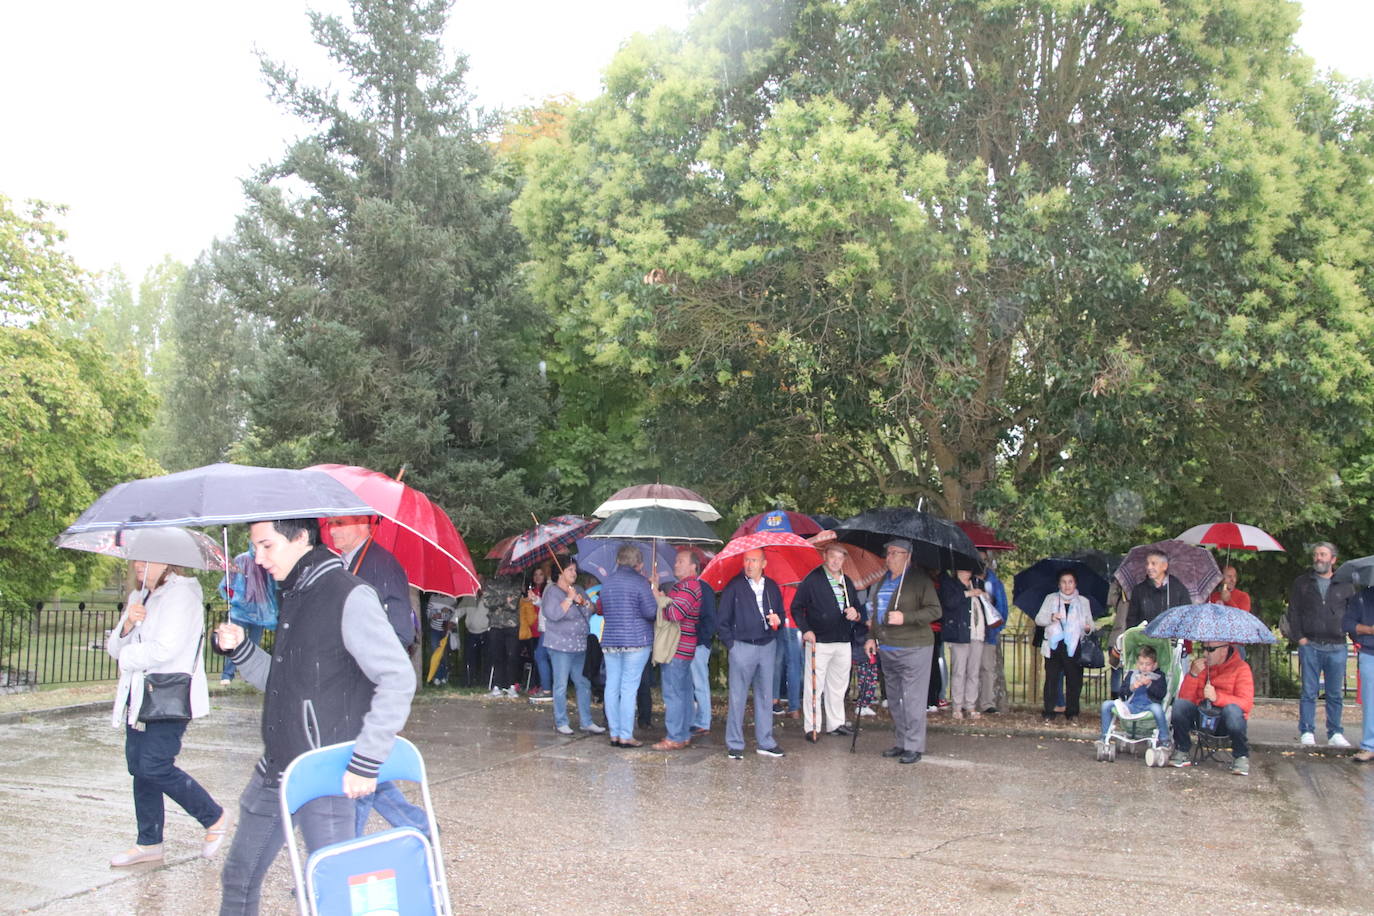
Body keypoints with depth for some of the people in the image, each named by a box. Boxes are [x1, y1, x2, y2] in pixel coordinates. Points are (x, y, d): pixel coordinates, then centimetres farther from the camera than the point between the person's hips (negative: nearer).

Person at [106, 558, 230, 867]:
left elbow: (166, 648, -22)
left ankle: (215, 818, 6)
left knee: (154, 766, -12)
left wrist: (128, 656, -6)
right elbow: (114, 647, 11)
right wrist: (127, 624, -9)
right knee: (138, 766, 9)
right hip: (139, 697, 9)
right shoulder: (138, 598, 18)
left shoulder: (181, 594, -11)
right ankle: (149, 843, 21)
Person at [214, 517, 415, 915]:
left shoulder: (349, 596, -15)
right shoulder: (293, 598, 13)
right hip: (275, 771, 9)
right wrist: (240, 649, 3)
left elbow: (398, 678, -20)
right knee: (239, 878, 19)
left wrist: (366, 761, -22)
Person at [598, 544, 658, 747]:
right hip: (635, 641, -6)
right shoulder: (639, 581, -9)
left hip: (610, 640, 6)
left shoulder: (607, 582, 10)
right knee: (629, 688, -3)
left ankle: (614, 734, 11)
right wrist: (654, 595, 6)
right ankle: (626, 736, -3)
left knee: (612, 687, 8)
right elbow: (650, 612, -13)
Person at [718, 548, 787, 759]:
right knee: (738, 697, -1)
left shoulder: (772, 587, 10)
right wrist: (730, 643, -6)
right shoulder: (734, 587, -4)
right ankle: (734, 744, 7)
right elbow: (721, 620, -1)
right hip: (742, 647, -4)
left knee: (765, 696, 9)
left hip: (767, 647, 4)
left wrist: (777, 619, -2)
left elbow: (781, 613, 21)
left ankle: (765, 743, 17)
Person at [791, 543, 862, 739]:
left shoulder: (847, 582, 14)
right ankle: (812, 727, 3)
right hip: (819, 641, -6)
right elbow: (796, 607, -3)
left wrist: (856, 615, -1)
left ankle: (836, 723, 23)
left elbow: (857, 608, 23)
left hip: (843, 642, 6)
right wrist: (805, 629, -14)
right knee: (814, 685, -4)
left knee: (838, 685, 12)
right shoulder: (812, 579, -4)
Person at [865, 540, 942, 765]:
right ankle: (902, 743, 22)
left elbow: (934, 611, -12)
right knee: (894, 699, 12)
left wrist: (905, 617, -21)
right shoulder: (883, 580, 16)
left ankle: (914, 746, 1)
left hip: (913, 649, -8)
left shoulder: (919, 579, -8)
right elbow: (876, 612, 27)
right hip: (887, 650, 8)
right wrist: (872, 637, 18)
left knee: (912, 699, -6)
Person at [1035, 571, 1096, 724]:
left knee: (1074, 681, -1)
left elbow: (1090, 623, 14)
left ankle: (1072, 714, 9)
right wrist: (1051, 617, -13)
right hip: (1054, 647, -1)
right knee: (1051, 680, -4)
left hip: (1074, 647, 1)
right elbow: (1038, 619, 7)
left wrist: (1089, 627, -9)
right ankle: (1049, 713, 2)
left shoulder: (1083, 602, 15)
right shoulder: (1051, 599, 12)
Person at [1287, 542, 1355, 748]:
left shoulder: (1345, 585, 9)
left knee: (1335, 694, 5)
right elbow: (1293, 612, 6)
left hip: (1337, 647, 1)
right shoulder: (1301, 583, 9)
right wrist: (1299, 637, -4)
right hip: (1310, 645, -1)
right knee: (1309, 692, 0)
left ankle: (1335, 734, 13)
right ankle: (1307, 733, 5)